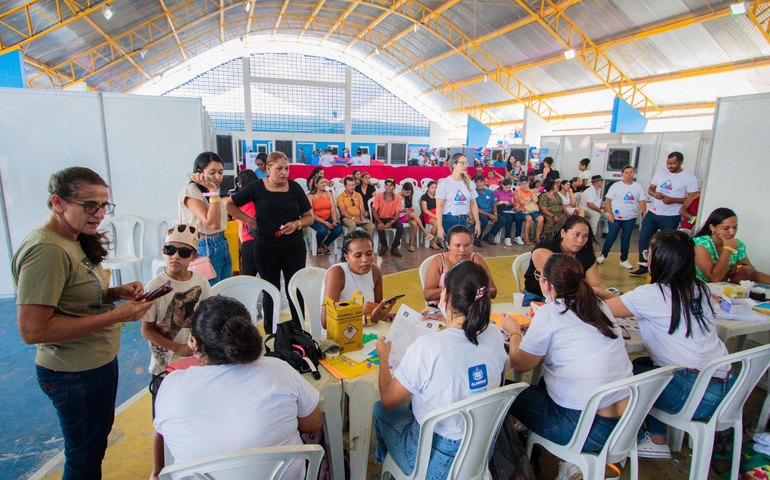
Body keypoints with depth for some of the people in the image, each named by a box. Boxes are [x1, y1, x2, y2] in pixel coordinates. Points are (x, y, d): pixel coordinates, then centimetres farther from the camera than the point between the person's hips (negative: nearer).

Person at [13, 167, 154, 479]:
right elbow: (32, 330, -28)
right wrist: (116, 316, -29)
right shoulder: (46, 250, -26)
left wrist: (116, 292, -5)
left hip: (99, 361, 9)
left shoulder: (75, 241, 4)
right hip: (75, 373, -9)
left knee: (100, 436, 28)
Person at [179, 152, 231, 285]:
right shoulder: (190, 191, -13)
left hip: (223, 245, 8)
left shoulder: (210, 191, 12)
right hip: (206, 249, -8)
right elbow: (212, 223, -25)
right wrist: (213, 191, -21)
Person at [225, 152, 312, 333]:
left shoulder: (295, 187, 0)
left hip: (294, 248, 1)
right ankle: (270, 332, 27)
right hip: (266, 249, -1)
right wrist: (250, 220, -3)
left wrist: (296, 224, -15)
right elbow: (229, 204, 5)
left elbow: (309, 217, 5)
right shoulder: (256, 187, -3)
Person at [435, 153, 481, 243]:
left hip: (464, 220, 4)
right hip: (449, 220, -4)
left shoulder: (468, 183, 7)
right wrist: (439, 227, -16)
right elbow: (439, 206, -11)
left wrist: (477, 223, 9)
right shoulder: (444, 183, -8)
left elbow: (473, 204, 11)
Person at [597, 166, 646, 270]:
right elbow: (608, 200, -6)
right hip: (616, 217, -3)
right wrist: (610, 214, -14)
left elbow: (642, 202, 3)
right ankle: (603, 256, 17)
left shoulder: (638, 187, 4)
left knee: (626, 239, 10)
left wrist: (644, 214, -10)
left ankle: (624, 260, 19)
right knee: (611, 237, 1)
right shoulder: (616, 185, -4)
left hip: (630, 218, 3)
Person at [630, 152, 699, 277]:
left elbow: (692, 199, -12)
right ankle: (643, 267, 16)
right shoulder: (661, 172, 6)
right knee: (643, 239, 5)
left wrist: (673, 200, -25)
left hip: (671, 217, -5)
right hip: (652, 213, 5)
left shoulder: (690, 178, -7)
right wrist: (655, 194, -13)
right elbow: (650, 189, 10)